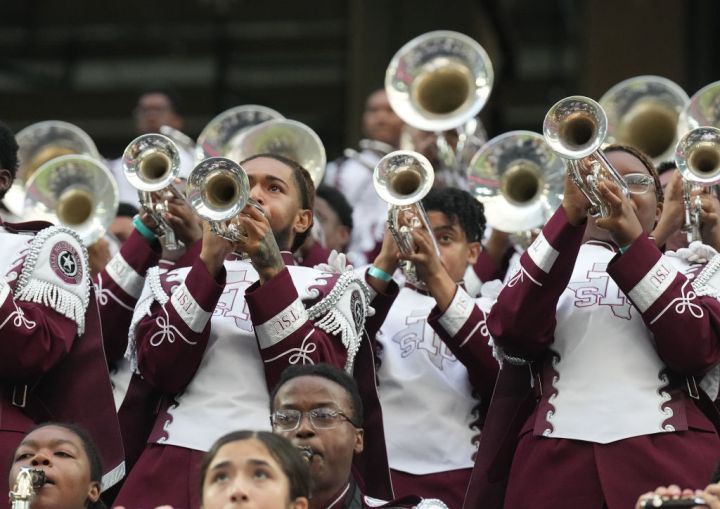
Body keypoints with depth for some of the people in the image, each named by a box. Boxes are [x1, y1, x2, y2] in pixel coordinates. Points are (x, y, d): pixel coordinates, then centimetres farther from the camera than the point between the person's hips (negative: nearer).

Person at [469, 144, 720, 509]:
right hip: (557, 459, 0)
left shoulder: (685, 270, 16)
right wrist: (568, 218, -11)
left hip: (669, 457, 0)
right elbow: (514, 335, -4)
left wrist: (632, 241, -9)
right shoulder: (549, 262, 16)